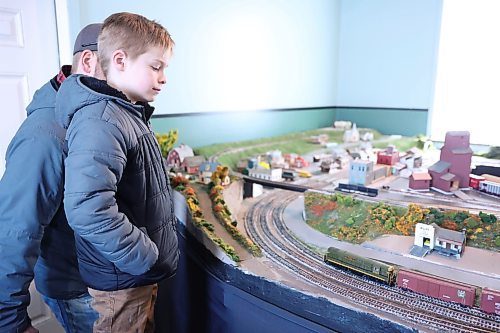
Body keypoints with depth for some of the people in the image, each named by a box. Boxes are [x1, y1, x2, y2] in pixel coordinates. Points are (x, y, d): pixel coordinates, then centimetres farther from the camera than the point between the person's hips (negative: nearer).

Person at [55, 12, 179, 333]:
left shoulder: (130, 114, 7)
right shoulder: (101, 123, -25)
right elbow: (87, 209, -36)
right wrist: (147, 258, -25)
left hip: (143, 271, 9)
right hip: (122, 281, -9)